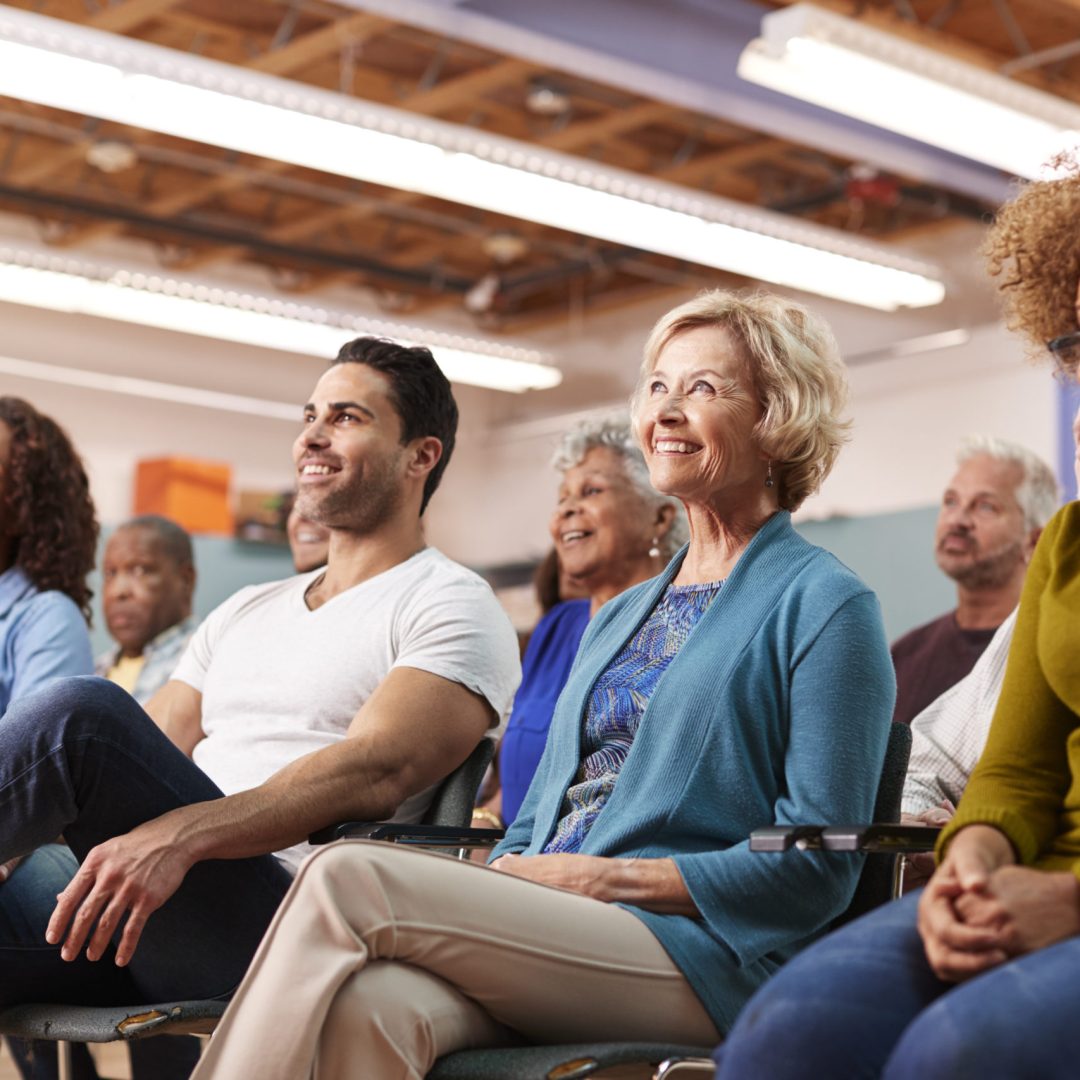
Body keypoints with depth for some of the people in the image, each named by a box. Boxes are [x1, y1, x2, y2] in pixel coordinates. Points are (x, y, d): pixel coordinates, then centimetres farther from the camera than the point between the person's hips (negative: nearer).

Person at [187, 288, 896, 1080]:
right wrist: (504, 876, -1)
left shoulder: (826, 605, 2)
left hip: (694, 955, -5)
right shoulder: (619, 615, 26)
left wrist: (604, 877, -10)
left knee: (349, 877, -24)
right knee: (371, 1006, -31)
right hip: (547, 930, 6)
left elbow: (817, 864, -6)